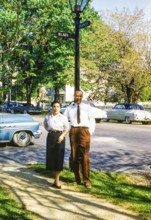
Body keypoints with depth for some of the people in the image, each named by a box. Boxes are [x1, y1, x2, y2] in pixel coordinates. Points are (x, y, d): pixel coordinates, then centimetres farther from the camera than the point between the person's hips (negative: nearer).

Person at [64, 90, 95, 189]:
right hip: (73, 131, 2)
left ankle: (86, 180, 4)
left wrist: (90, 132, -3)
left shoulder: (87, 107, 6)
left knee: (85, 156, -5)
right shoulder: (69, 108, 11)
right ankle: (77, 178, 19)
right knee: (74, 156, 7)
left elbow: (92, 120, 5)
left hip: (84, 131, -2)